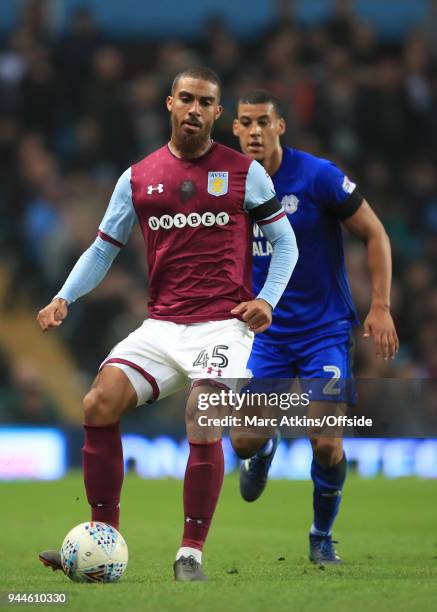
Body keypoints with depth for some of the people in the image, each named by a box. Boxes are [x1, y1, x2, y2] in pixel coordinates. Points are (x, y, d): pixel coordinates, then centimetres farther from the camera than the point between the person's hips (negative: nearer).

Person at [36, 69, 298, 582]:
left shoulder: (245, 172, 4)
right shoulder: (138, 178, 10)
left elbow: (284, 241, 9)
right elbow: (103, 248, 15)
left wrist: (267, 300, -6)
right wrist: (63, 298, 0)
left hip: (223, 324, -3)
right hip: (160, 325, 3)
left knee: (203, 427, -22)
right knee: (98, 405, -14)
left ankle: (191, 554, -8)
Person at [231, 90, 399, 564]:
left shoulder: (318, 177, -14)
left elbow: (374, 234, -5)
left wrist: (380, 307, -11)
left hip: (325, 329, -3)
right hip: (266, 333, 3)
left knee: (326, 444, -12)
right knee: (244, 440, -8)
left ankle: (322, 536, 15)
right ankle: (264, 452, 32)